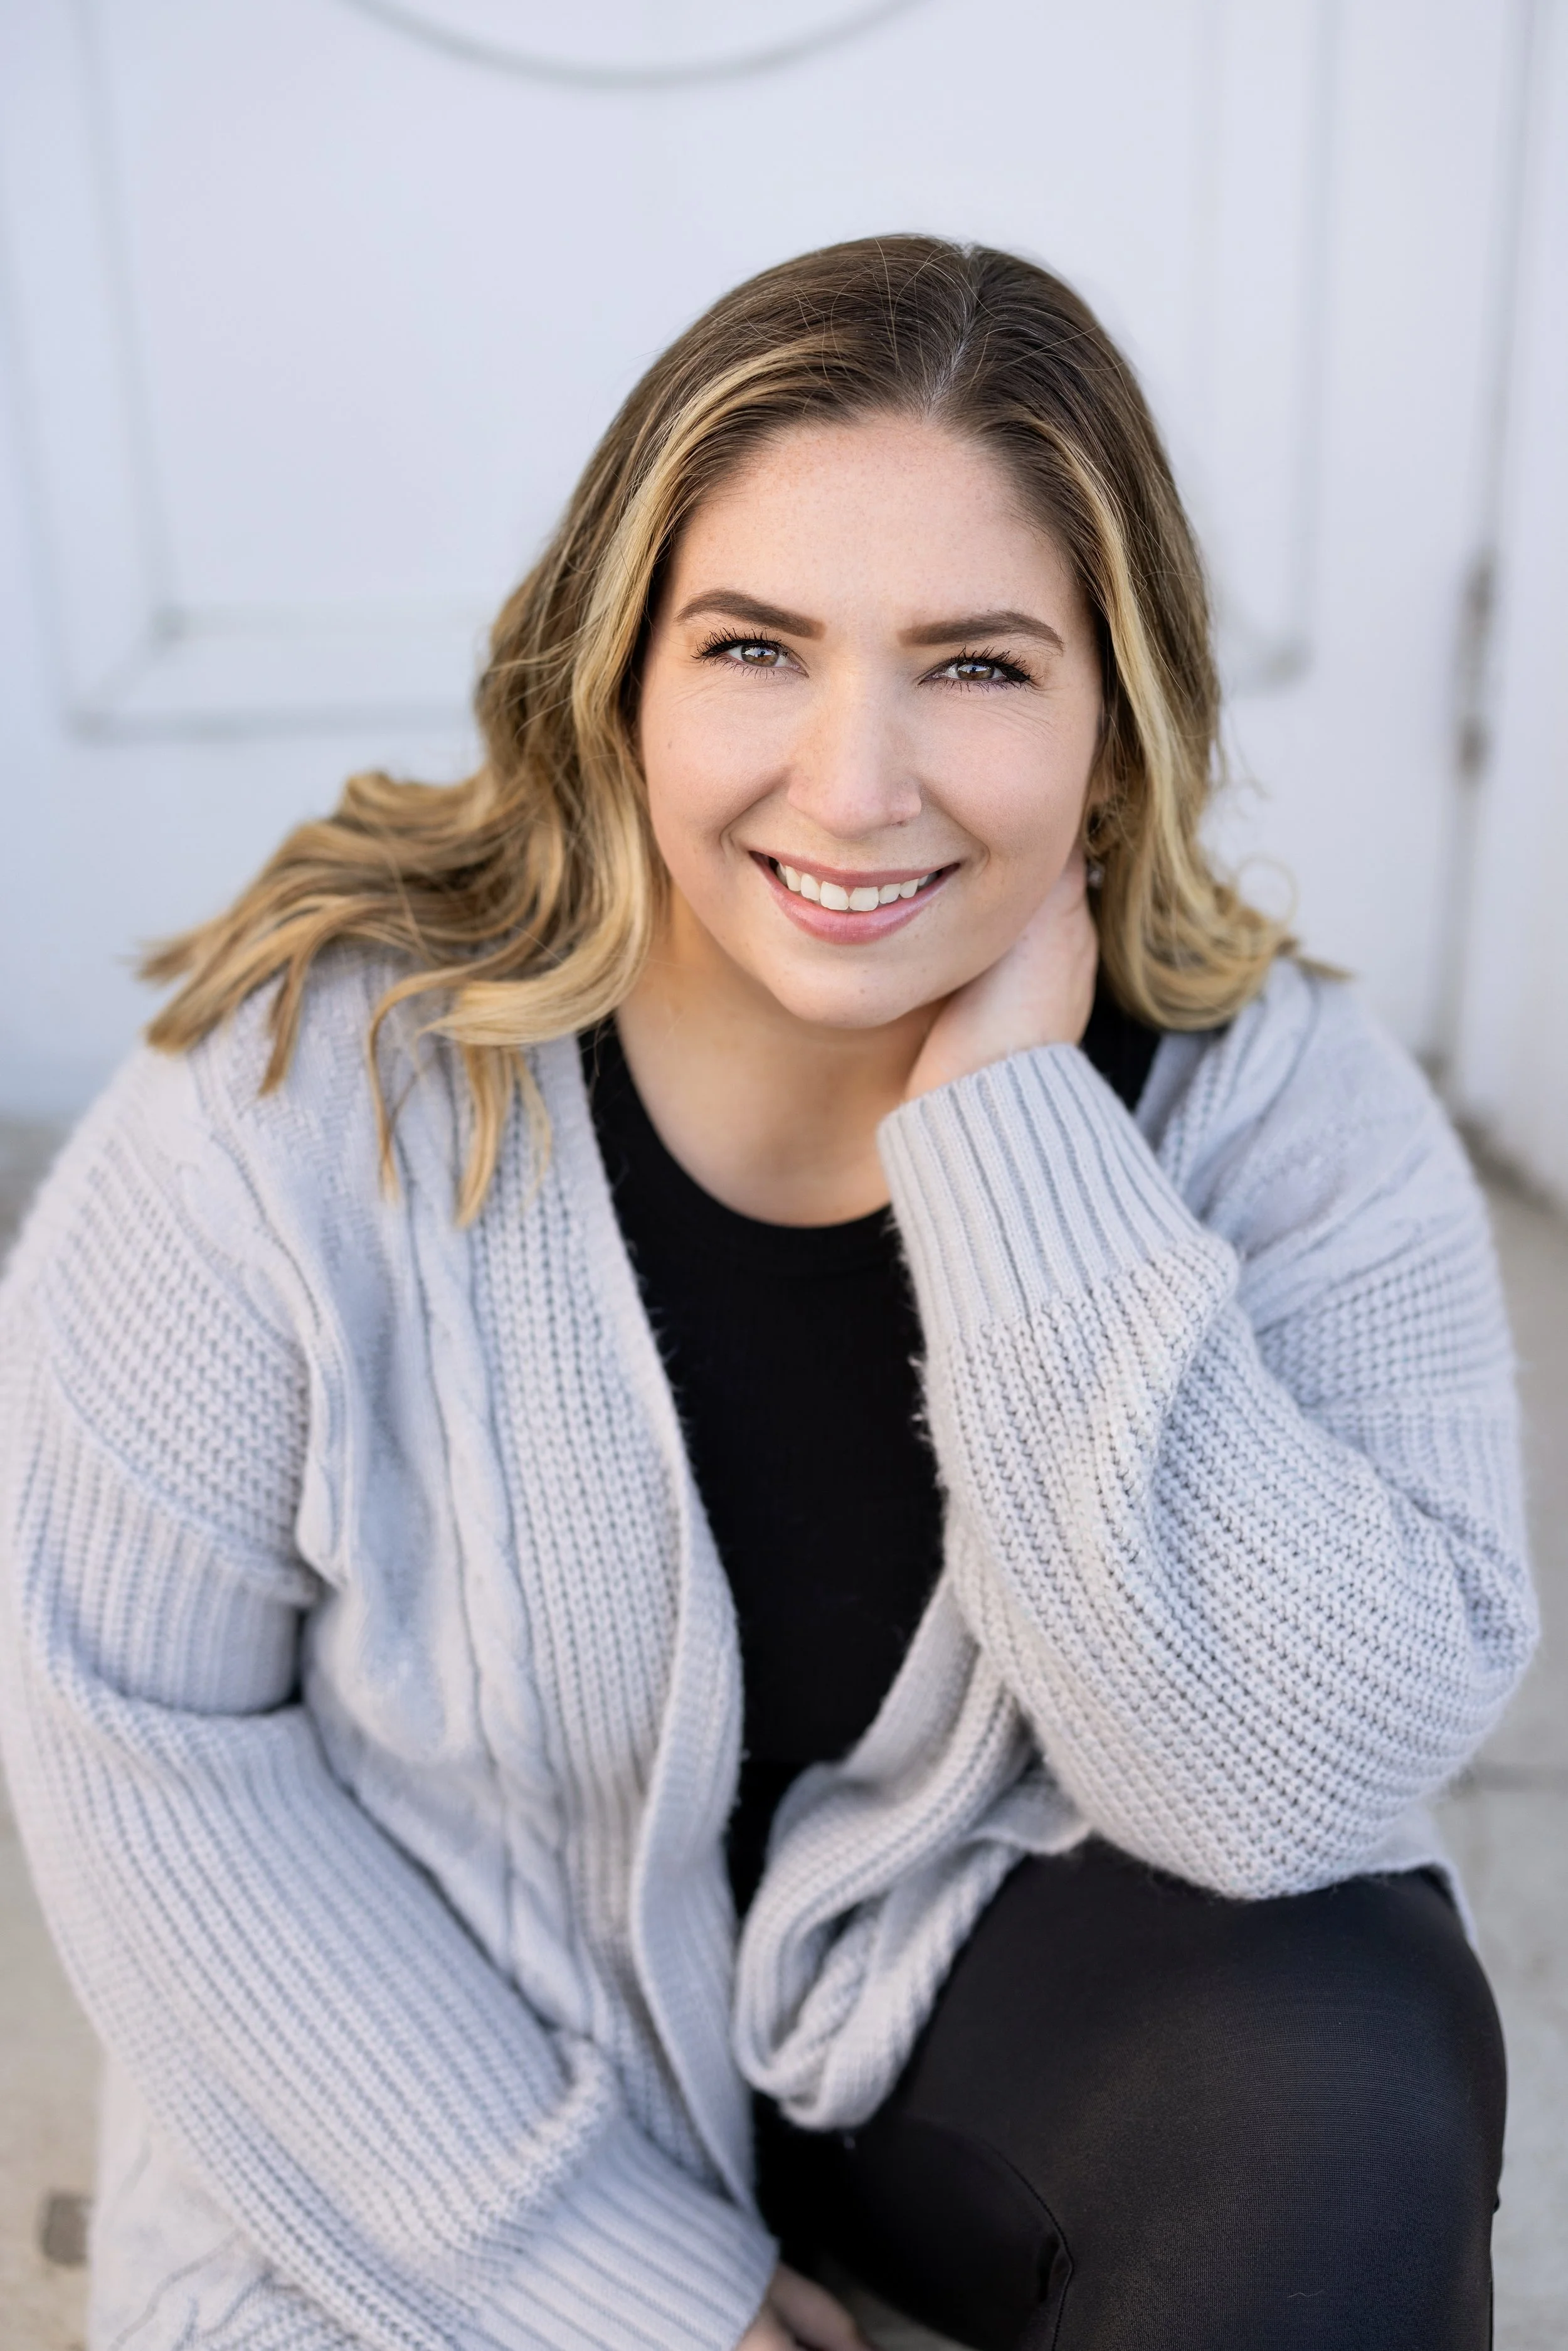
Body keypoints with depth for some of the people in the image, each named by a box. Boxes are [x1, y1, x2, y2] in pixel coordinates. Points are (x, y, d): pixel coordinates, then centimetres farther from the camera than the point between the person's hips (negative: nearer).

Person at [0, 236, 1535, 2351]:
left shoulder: (1274, 1101, -17)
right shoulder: (312, 1077, -21)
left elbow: (1313, 1789, -24)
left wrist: (1005, 1123, -31)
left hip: (986, 1956, 1)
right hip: (468, 2047, 1)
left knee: (1354, 2085, -25)